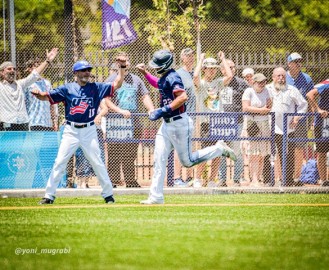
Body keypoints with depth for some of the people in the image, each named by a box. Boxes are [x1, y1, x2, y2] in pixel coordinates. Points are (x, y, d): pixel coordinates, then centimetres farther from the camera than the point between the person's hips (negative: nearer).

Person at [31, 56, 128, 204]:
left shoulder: (96, 88, 4)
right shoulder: (67, 88, 2)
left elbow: (117, 85, 1)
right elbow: (47, 96, -4)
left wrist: (122, 67, -10)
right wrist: (38, 94, -25)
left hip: (89, 131, 0)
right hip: (71, 131, 0)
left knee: (97, 163, 3)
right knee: (59, 162, -4)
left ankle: (108, 195, 13)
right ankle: (49, 196, -1)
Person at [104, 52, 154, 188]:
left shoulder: (136, 79, 16)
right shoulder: (112, 79, 1)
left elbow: (145, 96, 15)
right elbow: (106, 101, -5)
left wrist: (151, 109, -5)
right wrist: (120, 111, -18)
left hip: (134, 124, 5)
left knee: (130, 156, 8)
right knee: (115, 156, -6)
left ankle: (130, 180, 14)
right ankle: (113, 180, -4)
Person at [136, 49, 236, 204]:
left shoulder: (172, 78, -19)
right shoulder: (164, 78, 10)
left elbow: (183, 97, -32)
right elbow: (158, 84, 36)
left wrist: (163, 111, -31)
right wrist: (144, 73, 23)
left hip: (179, 123, -9)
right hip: (167, 125, 9)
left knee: (187, 161, 1)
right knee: (159, 160, 2)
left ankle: (219, 149, 16)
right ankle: (156, 197, 2)